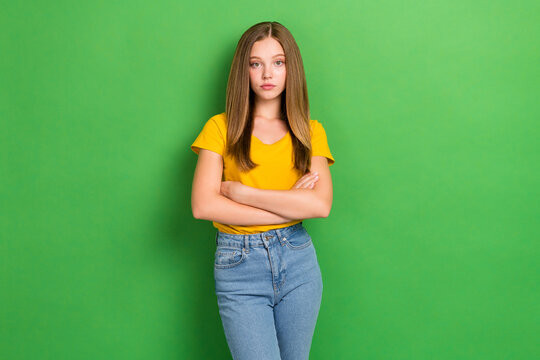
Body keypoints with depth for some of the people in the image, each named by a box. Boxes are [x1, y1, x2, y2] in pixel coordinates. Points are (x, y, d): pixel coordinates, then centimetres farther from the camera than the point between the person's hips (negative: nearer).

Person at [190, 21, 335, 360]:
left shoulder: (311, 131, 6)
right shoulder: (221, 128, 1)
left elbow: (322, 204, -10)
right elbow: (203, 206, -13)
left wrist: (241, 192, -13)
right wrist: (292, 204, -11)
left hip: (298, 259, 2)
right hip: (238, 265, -2)